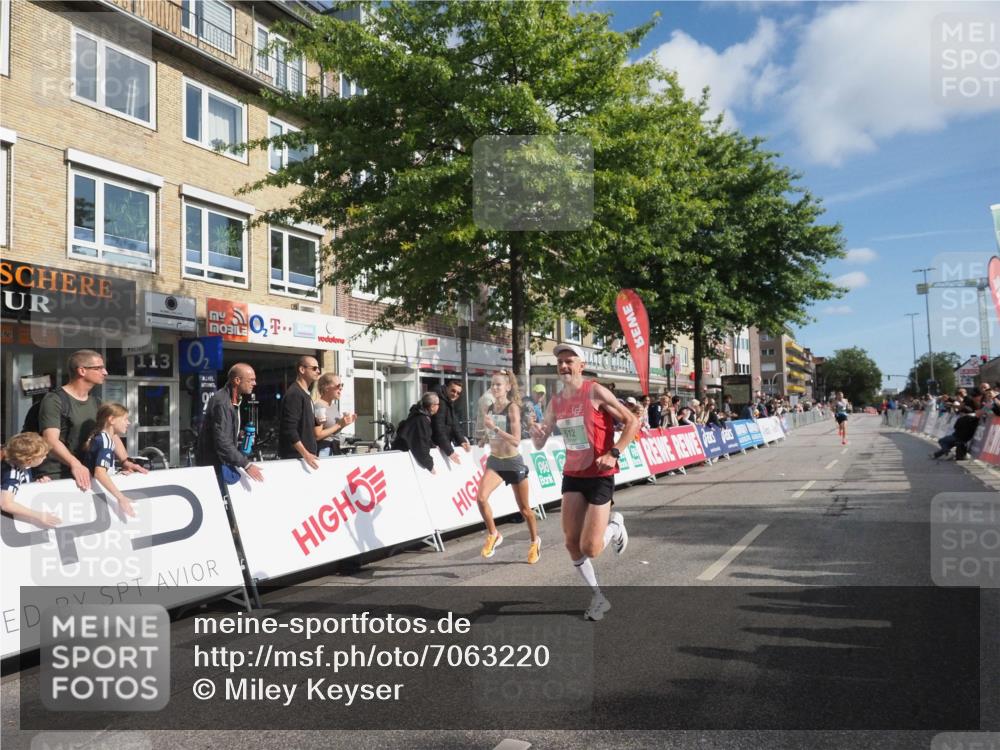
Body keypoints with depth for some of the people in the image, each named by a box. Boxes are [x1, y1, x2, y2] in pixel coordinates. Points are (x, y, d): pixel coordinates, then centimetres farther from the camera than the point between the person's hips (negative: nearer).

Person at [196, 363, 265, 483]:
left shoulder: (233, 399, 8)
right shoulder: (221, 402, -24)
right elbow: (222, 442, -28)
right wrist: (246, 464, -28)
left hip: (221, 461, 10)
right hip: (213, 464, -10)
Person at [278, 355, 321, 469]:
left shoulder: (305, 394, 15)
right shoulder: (294, 394, -14)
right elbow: (289, 430, -21)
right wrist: (305, 454, -23)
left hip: (306, 453, 9)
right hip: (295, 456, -9)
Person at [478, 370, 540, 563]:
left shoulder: (512, 408, -15)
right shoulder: (489, 408, 2)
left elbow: (516, 441, -24)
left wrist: (495, 427, -31)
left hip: (513, 463, -4)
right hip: (494, 462, 4)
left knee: (524, 509, 10)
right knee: (481, 497, -21)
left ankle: (535, 542, 35)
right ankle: (493, 535, 2)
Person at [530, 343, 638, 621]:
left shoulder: (595, 392, -14)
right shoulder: (556, 402, 4)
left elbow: (632, 422, -12)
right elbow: (539, 445, 8)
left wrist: (614, 453, -22)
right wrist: (537, 436, -15)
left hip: (600, 476, -6)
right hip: (572, 475, 6)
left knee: (590, 548, -8)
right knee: (571, 543, 1)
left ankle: (615, 525, 26)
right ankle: (598, 597, 20)